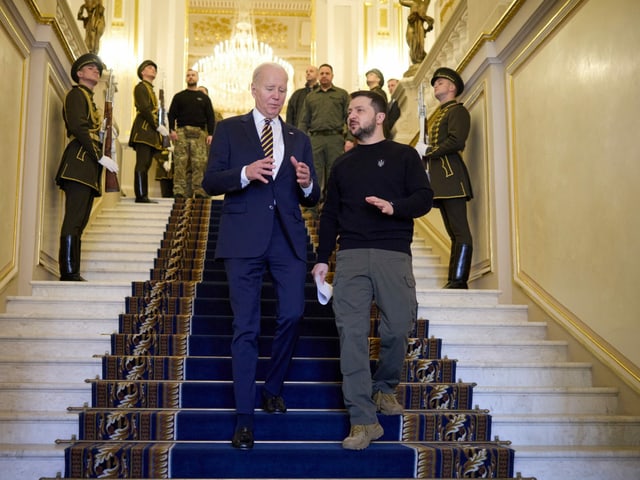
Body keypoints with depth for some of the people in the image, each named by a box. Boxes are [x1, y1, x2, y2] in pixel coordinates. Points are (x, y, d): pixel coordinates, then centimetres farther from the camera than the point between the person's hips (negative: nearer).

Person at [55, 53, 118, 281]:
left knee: (79, 222, 6)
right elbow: (78, 127, -14)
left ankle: (72, 274, 6)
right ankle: (69, 273, -16)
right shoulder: (76, 94, 1)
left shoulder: (88, 98, 29)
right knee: (74, 221, -13)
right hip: (79, 163, -10)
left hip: (88, 168, 10)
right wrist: (101, 157, -16)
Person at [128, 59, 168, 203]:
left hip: (150, 133, 9)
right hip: (144, 131, -9)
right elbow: (144, 109, -14)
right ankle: (141, 196, -14)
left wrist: (159, 127, 8)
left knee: (146, 164, 5)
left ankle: (143, 196, 5)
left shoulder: (150, 89, 26)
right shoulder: (141, 87, -2)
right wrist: (158, 126, -16)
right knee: (142, 164, -12)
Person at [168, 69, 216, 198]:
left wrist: (210, 134, 0)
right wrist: (172, 130, -5)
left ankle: (200, 191, -8)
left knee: (200, 163, -8)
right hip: (182, 132, 0)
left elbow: (210, 117, 13)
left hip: (199, 134, 0)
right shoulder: (179, 96, 16)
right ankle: (180, 191, -8)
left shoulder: (204, 97, 18)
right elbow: (171, 114, 11)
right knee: (180, 163, -7)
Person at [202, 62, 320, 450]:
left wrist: (306, 184, -11)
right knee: (246, 327, 0)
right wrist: (245, 174, -19)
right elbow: (210, 182, -1)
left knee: (292, 314, -1)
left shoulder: (299, 139, 16)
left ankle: (273, 388, 26)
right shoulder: (230, 130, 7)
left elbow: (312, 199, 12)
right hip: (244, 239, -3)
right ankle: (245, 417, 7)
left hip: (289, 239, 3)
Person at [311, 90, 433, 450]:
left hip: (394, 255, -2)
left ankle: (384, 387, 27)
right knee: (352, 333, -7)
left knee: (397, 328, -3)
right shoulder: (343, 164, 21)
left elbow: (425, 198, 0)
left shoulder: (404, 156, 10)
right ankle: (364, 420, -4)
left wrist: (394, 206, -19)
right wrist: (322, 258, 12)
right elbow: (330, 215, 20)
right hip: (350, 257, 2)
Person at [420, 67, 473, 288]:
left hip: (451, 174, -9)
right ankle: (453, 280, 11)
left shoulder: (457, 111, -2)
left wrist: (428, 153, -9)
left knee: (460, 231, -10)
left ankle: (459, 280, -12)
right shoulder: (438, 114, 25)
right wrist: (425, 160, 4)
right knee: (453, 232, 9)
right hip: (439, 177, 9)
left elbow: (456, 141, -16)